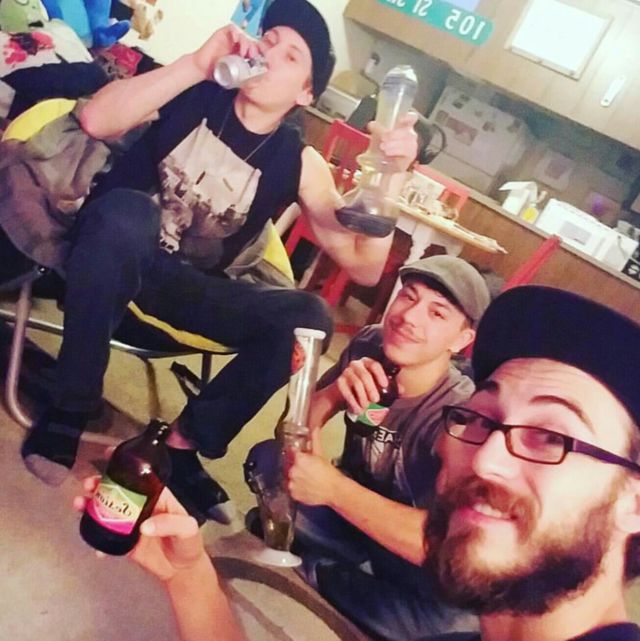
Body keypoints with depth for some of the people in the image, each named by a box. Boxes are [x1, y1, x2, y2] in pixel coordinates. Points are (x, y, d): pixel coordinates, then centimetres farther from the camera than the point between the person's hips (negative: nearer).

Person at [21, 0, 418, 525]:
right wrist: (197, 64, -25)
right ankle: (68, 412, -20)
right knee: (127, 208, -36)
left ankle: (184, 445, -9)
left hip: (186, 284, 2)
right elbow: (95, 120, -22)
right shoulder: (195, 92, -5)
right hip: (110, 254, -1)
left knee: (306, 317, -20)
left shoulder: (299, 163, -5)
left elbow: (364, 267, -13)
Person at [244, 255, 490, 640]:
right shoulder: (370, 346, -14)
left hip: (406, 553, -2)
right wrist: (336, 391, -31)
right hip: (351, 515, 3)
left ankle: (310, 574, -12)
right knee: (267, 458, -21)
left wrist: (333, 487, -40)